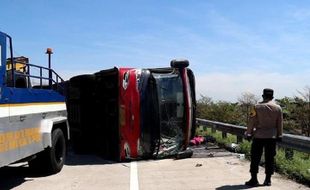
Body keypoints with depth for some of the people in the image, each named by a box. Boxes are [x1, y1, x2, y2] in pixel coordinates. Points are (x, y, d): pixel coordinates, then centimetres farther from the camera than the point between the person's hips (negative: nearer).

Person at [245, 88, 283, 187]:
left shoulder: (257, 107, -6)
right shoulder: (278, 108, 1)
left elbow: (251, 122, -5)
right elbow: (280, 124, 5)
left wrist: (248, 134, 3)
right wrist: (279, 136, 14)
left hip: (258, 136, -2)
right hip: (272, 137, 3)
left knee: (255, 158, 4)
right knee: (270, 158, 9)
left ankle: (254, 179, 6)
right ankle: (268, 180, 14)